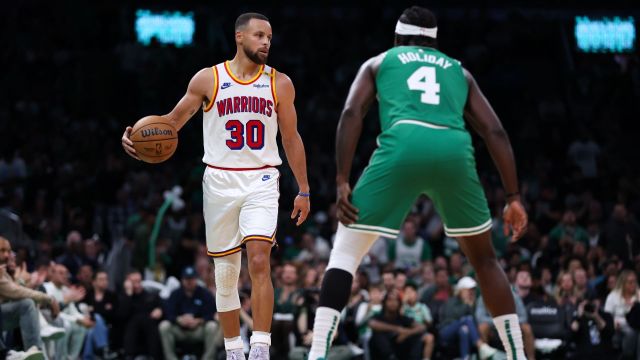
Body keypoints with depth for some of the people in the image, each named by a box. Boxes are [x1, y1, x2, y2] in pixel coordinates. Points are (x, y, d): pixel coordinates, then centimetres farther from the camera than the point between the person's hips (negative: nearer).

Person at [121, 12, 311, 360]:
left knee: (259, 261, -19)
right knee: (226, 273, 6)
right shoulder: (208, 79, 1)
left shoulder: (279, 83, 3)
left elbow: (291, 138, 9)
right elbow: (172, 121, 6)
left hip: (261, 182, -1)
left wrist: (304, 191, 9)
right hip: (220, 183, 1)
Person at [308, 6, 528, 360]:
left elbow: (352, 113, 9)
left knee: (345, 250, 8)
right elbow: (495, 132, 22)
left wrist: (342, 182, 3)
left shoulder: (378, 62, 28)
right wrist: (513, 197, 19)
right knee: (484, 259, 23)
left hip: (403, 146, -2)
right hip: (454, 150, 2)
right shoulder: (458, 70, 34)